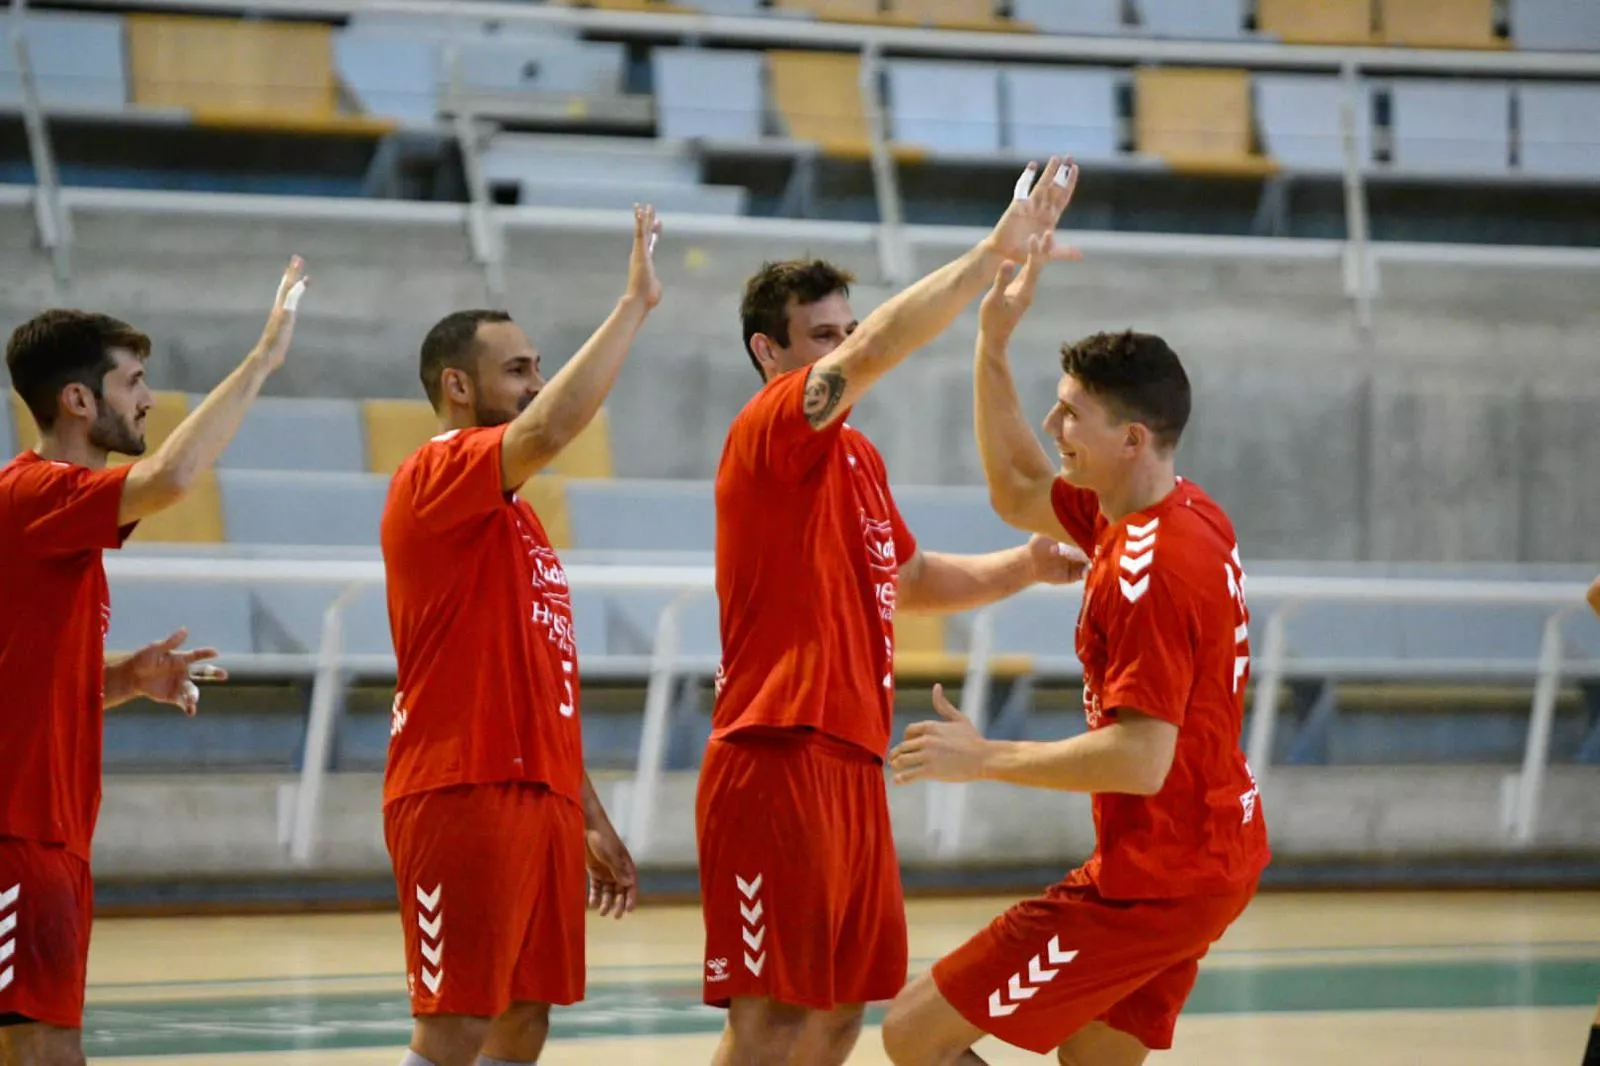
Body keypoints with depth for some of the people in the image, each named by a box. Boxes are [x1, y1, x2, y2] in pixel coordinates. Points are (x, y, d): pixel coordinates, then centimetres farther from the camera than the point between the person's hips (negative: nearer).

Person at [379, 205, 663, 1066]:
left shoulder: (513, 514, 22)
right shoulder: (435, 478, -7)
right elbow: (550, 428, -28)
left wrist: (592, 822, 22)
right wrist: (634, 303, -21)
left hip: (539, 799, 9)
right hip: (463, 798, -9)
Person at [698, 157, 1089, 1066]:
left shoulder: (855, 456, 18)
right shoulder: (770, 432, -9)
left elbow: (909, 581, 32)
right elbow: (875, 352, -26)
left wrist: (1024, 568, 18)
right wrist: (996, 253, -28)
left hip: (851, 767, 9)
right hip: (780, 762, -9)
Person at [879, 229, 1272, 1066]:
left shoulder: (1149, 570, -23)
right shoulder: (1187, 512, 6)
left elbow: (1139, 761, -29)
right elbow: (1019, 493, 23)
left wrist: (984, 759, -19)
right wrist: (993, 344, 14)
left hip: (1154, 880, -10)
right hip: (1216, 858, 10)